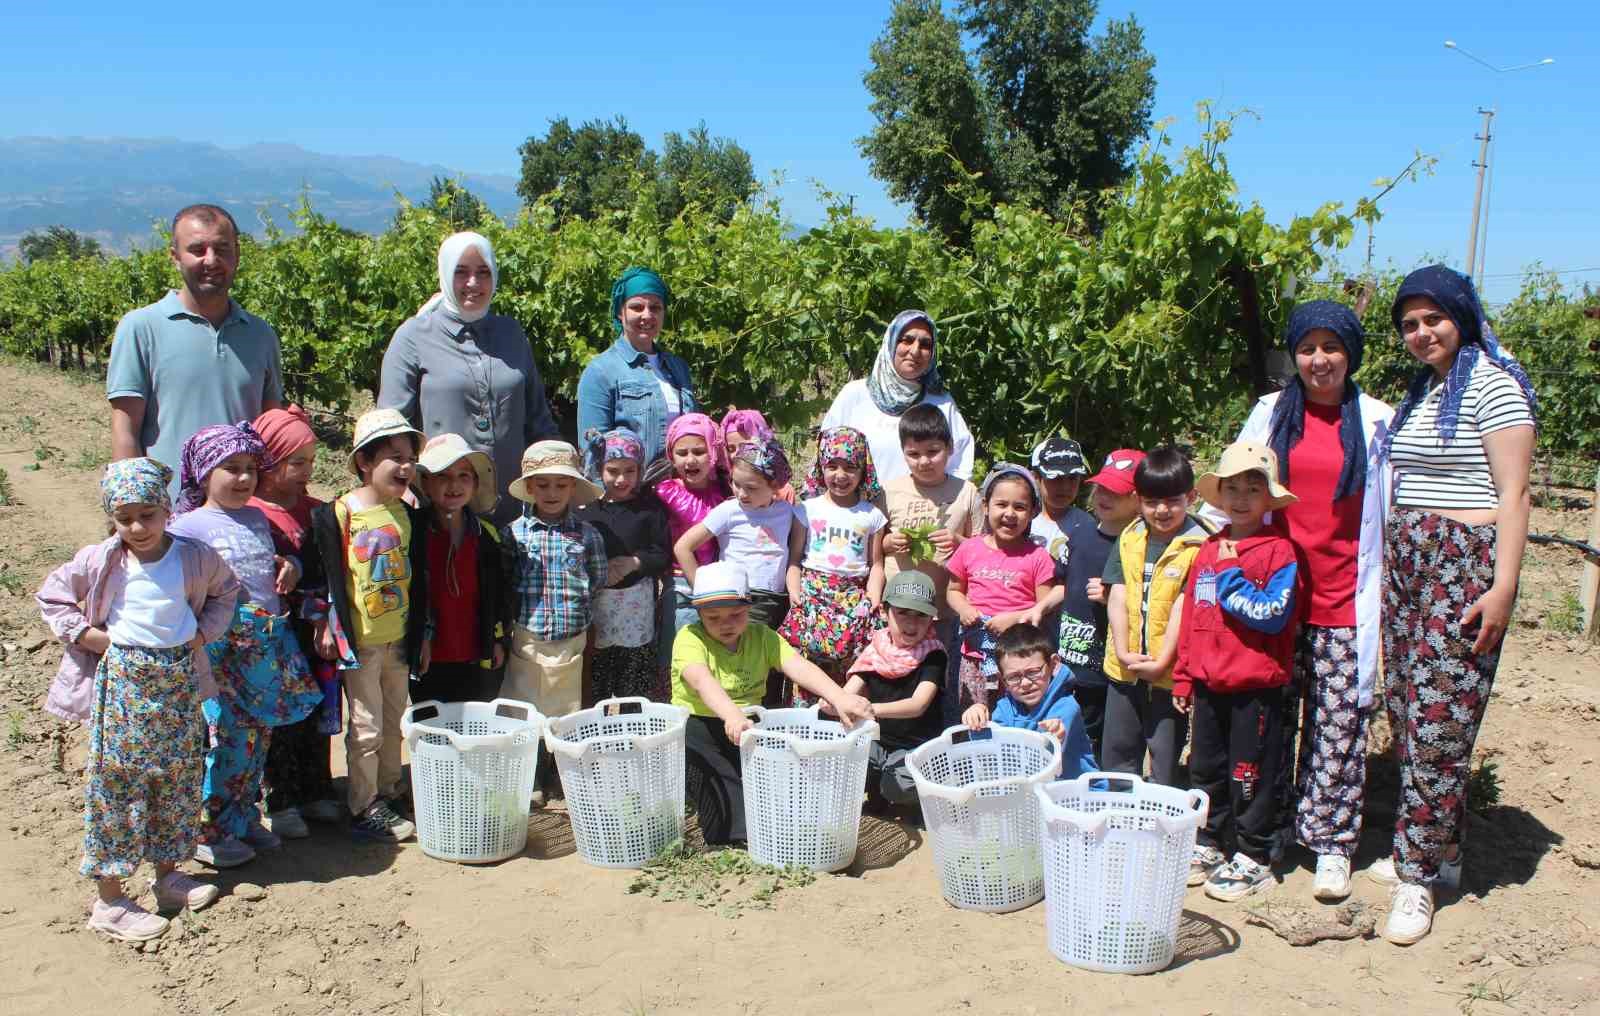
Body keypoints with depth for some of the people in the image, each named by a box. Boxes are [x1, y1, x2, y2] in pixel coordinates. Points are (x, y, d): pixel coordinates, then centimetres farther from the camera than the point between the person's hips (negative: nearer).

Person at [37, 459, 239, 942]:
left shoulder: (195, 556, -3)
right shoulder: (99, 561, -8)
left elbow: (224, 590, 16)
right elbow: (51, 597, 4)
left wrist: (204, 632, 2)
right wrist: (89, 636, -7)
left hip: (179, 679, 3)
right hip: (121, 681, -3)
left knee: (178, 780, 13)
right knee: (115, 783, 0)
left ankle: (168, 874, 31)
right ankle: (109, 902, 9)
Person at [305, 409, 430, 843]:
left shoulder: (410, 516, 4)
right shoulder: (337, 514, -11)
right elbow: (325, 576, -10)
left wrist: (419, 634, 12)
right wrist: (328, 627, -14)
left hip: (399, 638, 5)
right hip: (360, 639, -5)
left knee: (392, 722, 16)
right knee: (366, 726, 1)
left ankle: (387, 794, 30)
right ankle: (364, 809, 12)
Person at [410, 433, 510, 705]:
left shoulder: (487, 535, 4)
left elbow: (500, 591, 10)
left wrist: (500, 640, 7)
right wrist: (416, 638, -9)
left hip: (479, 662, 2)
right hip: (429, 661, -2)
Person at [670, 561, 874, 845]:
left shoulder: (761, 636, 3)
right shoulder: (690, 638, -11)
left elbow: (798, 667, -14)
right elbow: (702, 680, -32)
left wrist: (839, 697, -34)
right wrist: (732, 716, -53)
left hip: (746, 724, 5)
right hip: (698, 727, -5)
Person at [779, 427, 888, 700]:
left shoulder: (871, 515, 9)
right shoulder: (809, 509, 8)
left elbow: (876, 564, 9)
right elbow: (795, 556, 7)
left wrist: (873, 597, -6)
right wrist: (794, 590, -7)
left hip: (854, 594, 1)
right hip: (813, 591, 0)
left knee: (853, 666, -7)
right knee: (807, 658, -9)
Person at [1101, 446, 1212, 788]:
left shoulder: (1197, 545, -11)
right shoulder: (1129, 539, 6)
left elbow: (1182, 608, -14)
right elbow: (1117, 597, 1)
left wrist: (1162, 661, -17)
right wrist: (1123, 651, -9)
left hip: (1169, 671, -5)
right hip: (1124, 668, 5)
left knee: (1165, 760, 4)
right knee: (1117, 753, 17)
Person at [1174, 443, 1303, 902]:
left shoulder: (1279, 551, -9)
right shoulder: (1208, 549, 9)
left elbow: (1273, 614, -20)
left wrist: (1231, 577, -17)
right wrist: (1183, 676, 12)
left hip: (1256, 686, -6)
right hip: (1208, 683, 6)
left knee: (1249, 776, 4)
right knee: (1205, 769, 16)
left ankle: (1252, 859, 17)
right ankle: (1209, 846, 30)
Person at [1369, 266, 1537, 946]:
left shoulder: (1491, 385, -7)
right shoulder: (1420, 393, 18)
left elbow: (1513, 493, -12)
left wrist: (1503, 587, -18)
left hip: (1464, 566, -8)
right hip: (1406, 563, 8)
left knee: (1439, 718, -8)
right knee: (1407, 712, 9)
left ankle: (1418, 875, 0)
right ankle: (1440, 850, 23)